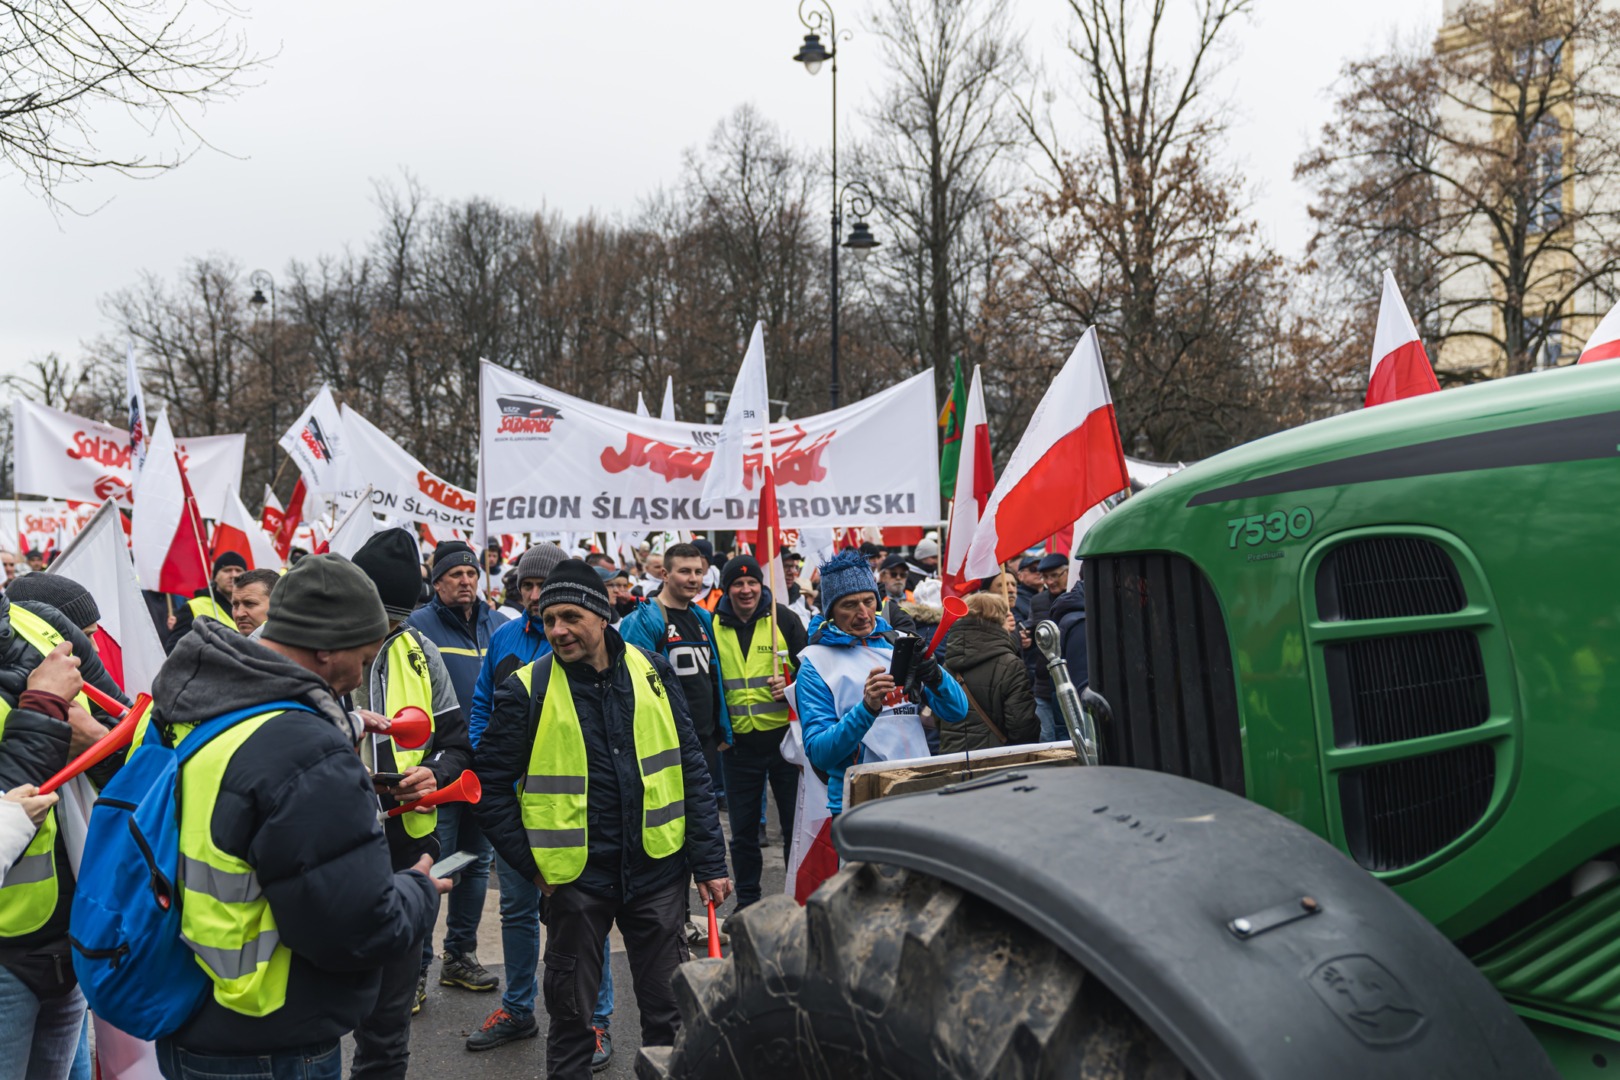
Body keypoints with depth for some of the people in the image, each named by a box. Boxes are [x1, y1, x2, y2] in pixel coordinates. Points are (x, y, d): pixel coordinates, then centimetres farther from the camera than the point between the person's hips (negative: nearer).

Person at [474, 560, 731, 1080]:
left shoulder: (652, 671, -1)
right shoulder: (527, 690, -8)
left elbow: (691, 768, 2)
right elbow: (490, 785, -2)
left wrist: (710, 861, 1)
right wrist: (533, 863, -5)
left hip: (657, 868, 2)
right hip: (575, 878, -1)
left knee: (669, 1008, 14)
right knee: (569, 1009, 13)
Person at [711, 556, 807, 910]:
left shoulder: (784, 619, -3)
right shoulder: (714, 626, 2)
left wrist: (791, 689, -17)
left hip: (784, 735, -2)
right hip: (739, 742, 2)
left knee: (795, 822, 7)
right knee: (743, 830, 11)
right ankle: (747, 902, 25)